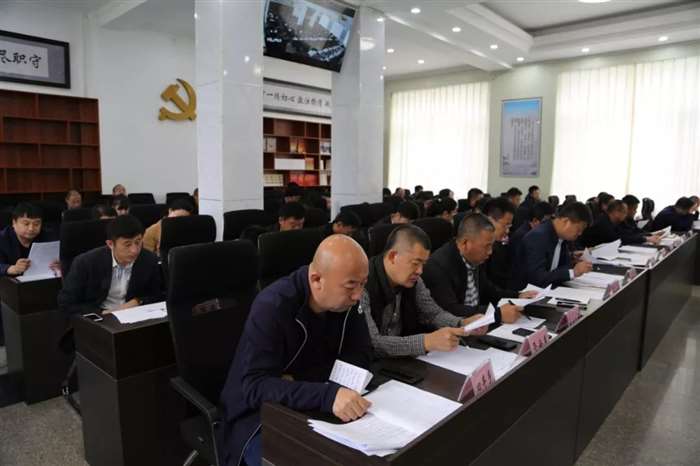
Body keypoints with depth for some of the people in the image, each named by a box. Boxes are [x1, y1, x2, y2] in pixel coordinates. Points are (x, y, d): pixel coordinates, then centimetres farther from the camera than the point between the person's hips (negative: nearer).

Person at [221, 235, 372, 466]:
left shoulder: (346, 300, -8)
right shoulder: (272, 307, -26)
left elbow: (361, 356, -9)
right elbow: (255, 386, -31)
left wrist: (297, 382, -22)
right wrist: (328, 395, -45)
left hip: (313, 407, 5)